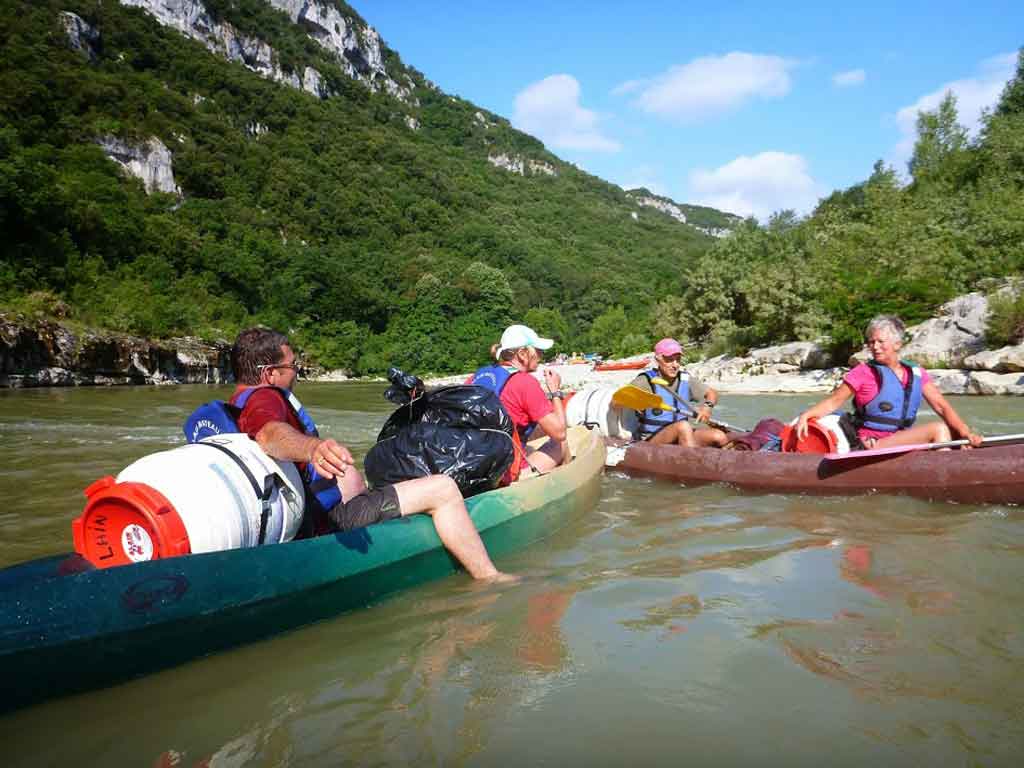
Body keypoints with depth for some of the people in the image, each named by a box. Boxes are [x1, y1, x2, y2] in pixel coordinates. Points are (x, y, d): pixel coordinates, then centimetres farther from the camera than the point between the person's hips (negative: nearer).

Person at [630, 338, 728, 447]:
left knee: (719, 437, -15)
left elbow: (711, 393, 15)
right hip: (652, 441, -6)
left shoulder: (685, 380, 7)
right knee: (683, 426, -34)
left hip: (682, 439, 6)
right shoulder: (646, 381, -9)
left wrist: (707, 406, -8)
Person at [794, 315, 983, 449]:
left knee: (955, 434, -8)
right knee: (938, 429, -20)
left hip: (904, 442, 6)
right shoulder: (864, 372, -1)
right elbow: (833, 402, -3)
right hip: (873, 446, -6)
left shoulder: (916, 374, 12)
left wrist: (966, 433, -10)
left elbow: (941, 406, 5)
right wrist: (805, 415, -21)